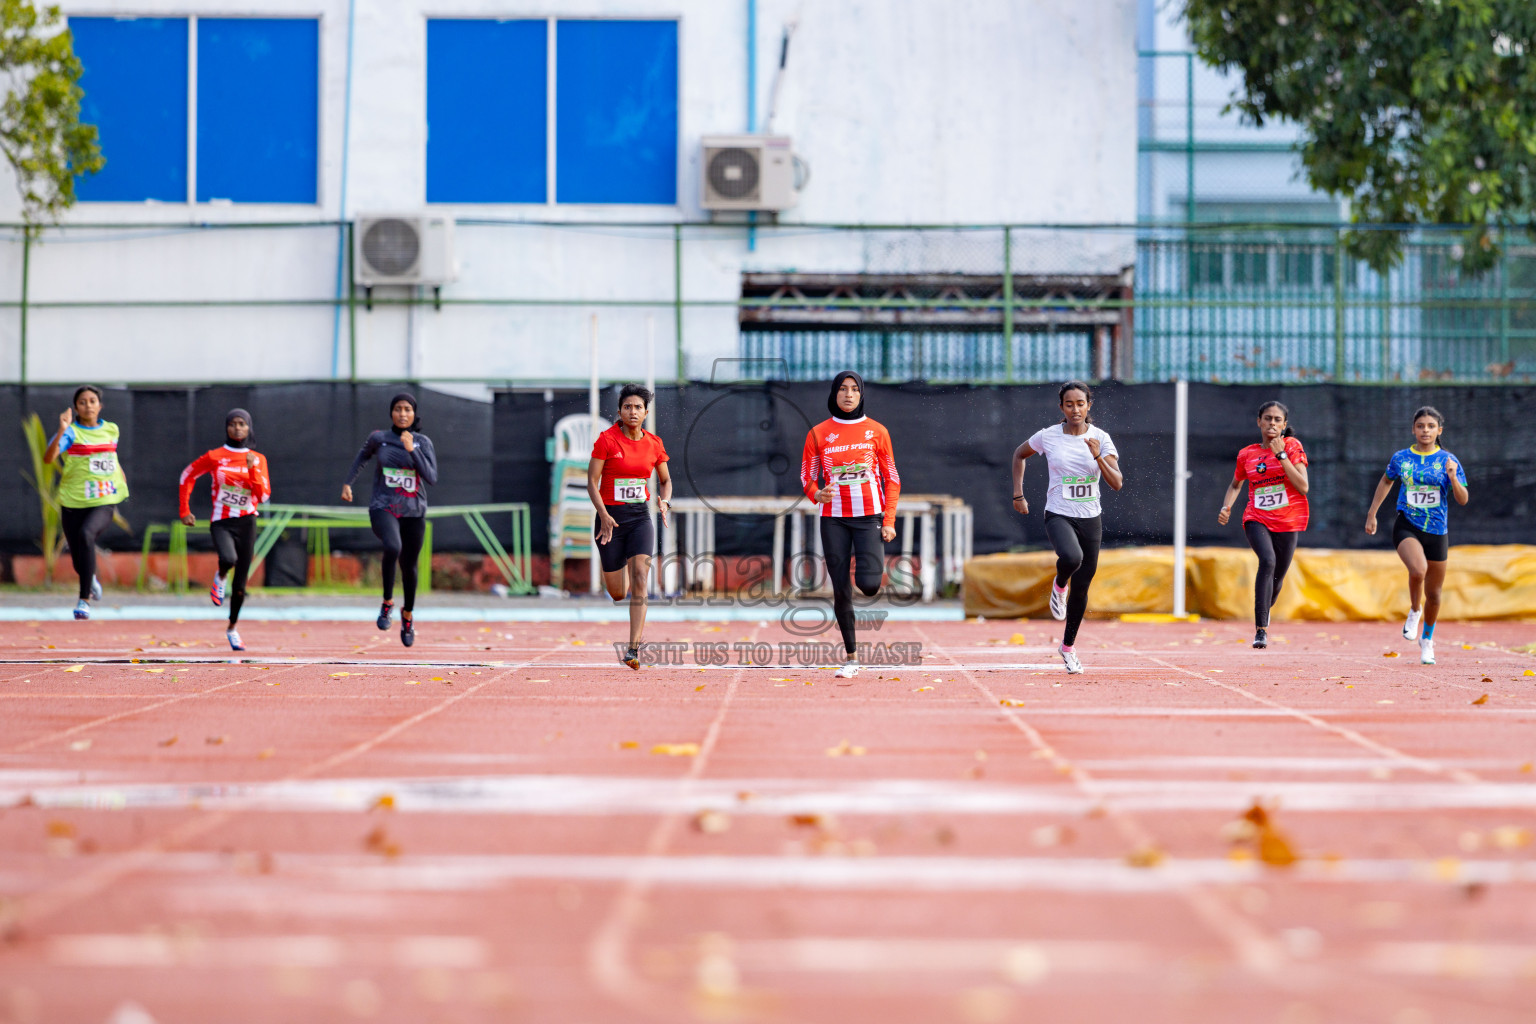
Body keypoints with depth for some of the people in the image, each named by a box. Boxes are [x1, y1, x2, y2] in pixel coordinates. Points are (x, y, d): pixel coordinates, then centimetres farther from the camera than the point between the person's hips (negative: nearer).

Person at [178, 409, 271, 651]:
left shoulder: (258, 460, 4)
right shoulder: (214, 456, -1)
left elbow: (263, 496, -4)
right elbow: (187, 476, 12)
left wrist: (252, 470, -17)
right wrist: (185, 511, 9)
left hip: (246, 523, 2)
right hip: (221, 522, -2)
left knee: (240, 584, 6)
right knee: (229, 559, -34)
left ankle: (233, 628, 27)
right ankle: (220, 577, 2)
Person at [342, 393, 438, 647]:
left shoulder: (423, 443, -2)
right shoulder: (379, 438, 0)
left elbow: (431, 478, -13)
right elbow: (362, 456, 22)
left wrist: (411, 450, -19)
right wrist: (348, 483, 16)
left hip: (413, 512, 2)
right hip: (383, 508, -2)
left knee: (409, 566, 12)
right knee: (393, 547, -32)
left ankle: (408, 614, 40)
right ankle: (387, 602, -12)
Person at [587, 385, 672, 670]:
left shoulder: (654, 443, 3)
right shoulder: (607, 440, -7)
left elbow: (665, 479, 17)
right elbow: (592, 481, -8)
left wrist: (665, 501, -5)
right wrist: (604, 515, -21)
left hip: (640, 517, 2)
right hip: (611, 518, -2)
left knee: (640, 577, -18)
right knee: (617, 593, 4)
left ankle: (633, 649, -17)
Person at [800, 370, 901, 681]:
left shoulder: (877, 432, 5)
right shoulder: (818, 433, 5)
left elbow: (892, 479, 7)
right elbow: (807, 477, 9)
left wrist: (889, 521, -2)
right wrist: (817, 494, -14)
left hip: (870, 516, -1)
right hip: (833, 519, 1)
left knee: (868, 585, -17)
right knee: (840, 590, -1)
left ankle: (868, 564, 21)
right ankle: (851, 657, 9)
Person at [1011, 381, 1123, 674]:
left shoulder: (1100, 439, -2)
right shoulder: (1048, 436, -4)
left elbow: (1117, 483, -7)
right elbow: (1019, 454, 15)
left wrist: (1098, 457, -22)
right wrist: (1018, 493, 8)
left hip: (1090, 518, 2)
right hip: (1059, 515, -2)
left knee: (1081, 588, 8)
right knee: (1072, 557, -35)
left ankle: (1068, 646, 28)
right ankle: (1059, 586, 0)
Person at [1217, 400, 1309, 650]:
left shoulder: (1291, 446, -1)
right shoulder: (1246, 454, 7)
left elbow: (1303, 486, -12)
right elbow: (1236, 485, 25)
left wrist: (1281, 455, -16)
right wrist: (1226, 507, 6)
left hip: (1288, 521, 0)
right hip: (1257, 519, 0)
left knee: (1277, 577, 8)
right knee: (1268, 561, -28)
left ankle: (1263, 613, 44)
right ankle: (1261, 630, -31)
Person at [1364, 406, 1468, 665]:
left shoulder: (1448, 461, -2)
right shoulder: (1400, 458, 1)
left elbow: (1462, 500, -4)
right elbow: (1386, 481, 21)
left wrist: (1452, 478, -22)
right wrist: (1372, 513, 21)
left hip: (1437, 531, 1)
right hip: (1407, 527, -1)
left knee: (1433, 593, 9)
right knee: (1418, 570, -31)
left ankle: (1427, 639, 35)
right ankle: (1414, 611, 0)